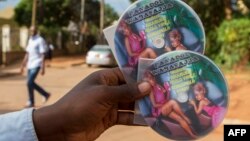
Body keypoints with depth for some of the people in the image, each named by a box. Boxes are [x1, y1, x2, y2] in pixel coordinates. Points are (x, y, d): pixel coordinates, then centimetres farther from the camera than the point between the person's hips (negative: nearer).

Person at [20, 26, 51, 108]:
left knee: (29, 83, -12)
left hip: (36, 65, -8)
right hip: (30, 65, 8)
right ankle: (45, 94, 24)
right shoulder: (30, 40, 15)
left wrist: (43, 68, -18)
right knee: (31, 83, 10)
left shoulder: (40, 40, -8)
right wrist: (23, 65, 18)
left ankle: (31, 102, 2)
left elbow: (43, 55, -12)